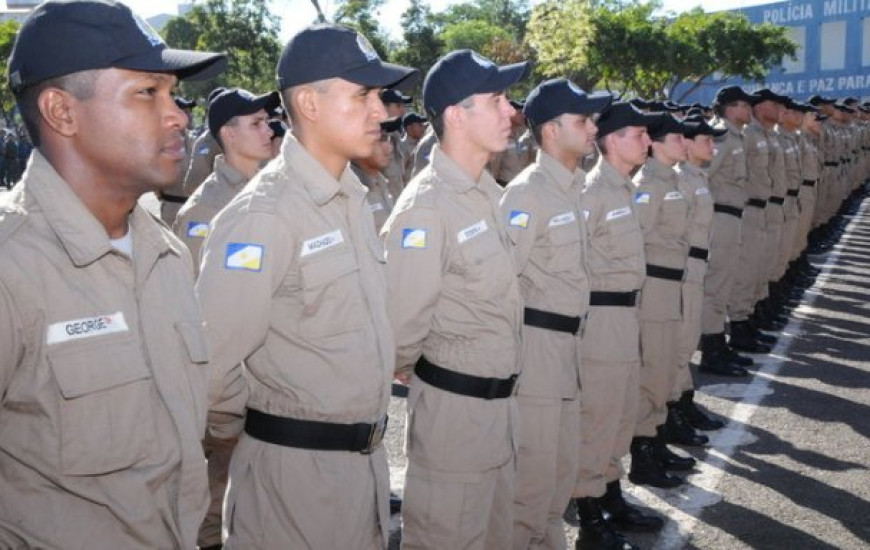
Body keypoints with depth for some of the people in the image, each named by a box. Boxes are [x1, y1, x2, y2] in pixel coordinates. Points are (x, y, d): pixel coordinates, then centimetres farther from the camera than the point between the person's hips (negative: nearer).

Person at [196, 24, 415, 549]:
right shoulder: (264, 214, -21)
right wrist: (245, 425, -7)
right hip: (298, 464, -8)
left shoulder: (354, 197, 6)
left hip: (368, 456, 8)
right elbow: (211, 355, -23)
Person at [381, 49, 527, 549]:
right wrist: (420, 375, -4)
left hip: (501, 400, 8)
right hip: (454, 405, -8)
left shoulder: (489, 192, 6)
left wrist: (501, 385, 14)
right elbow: (402, 324, -22)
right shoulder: (425, 206, -22)